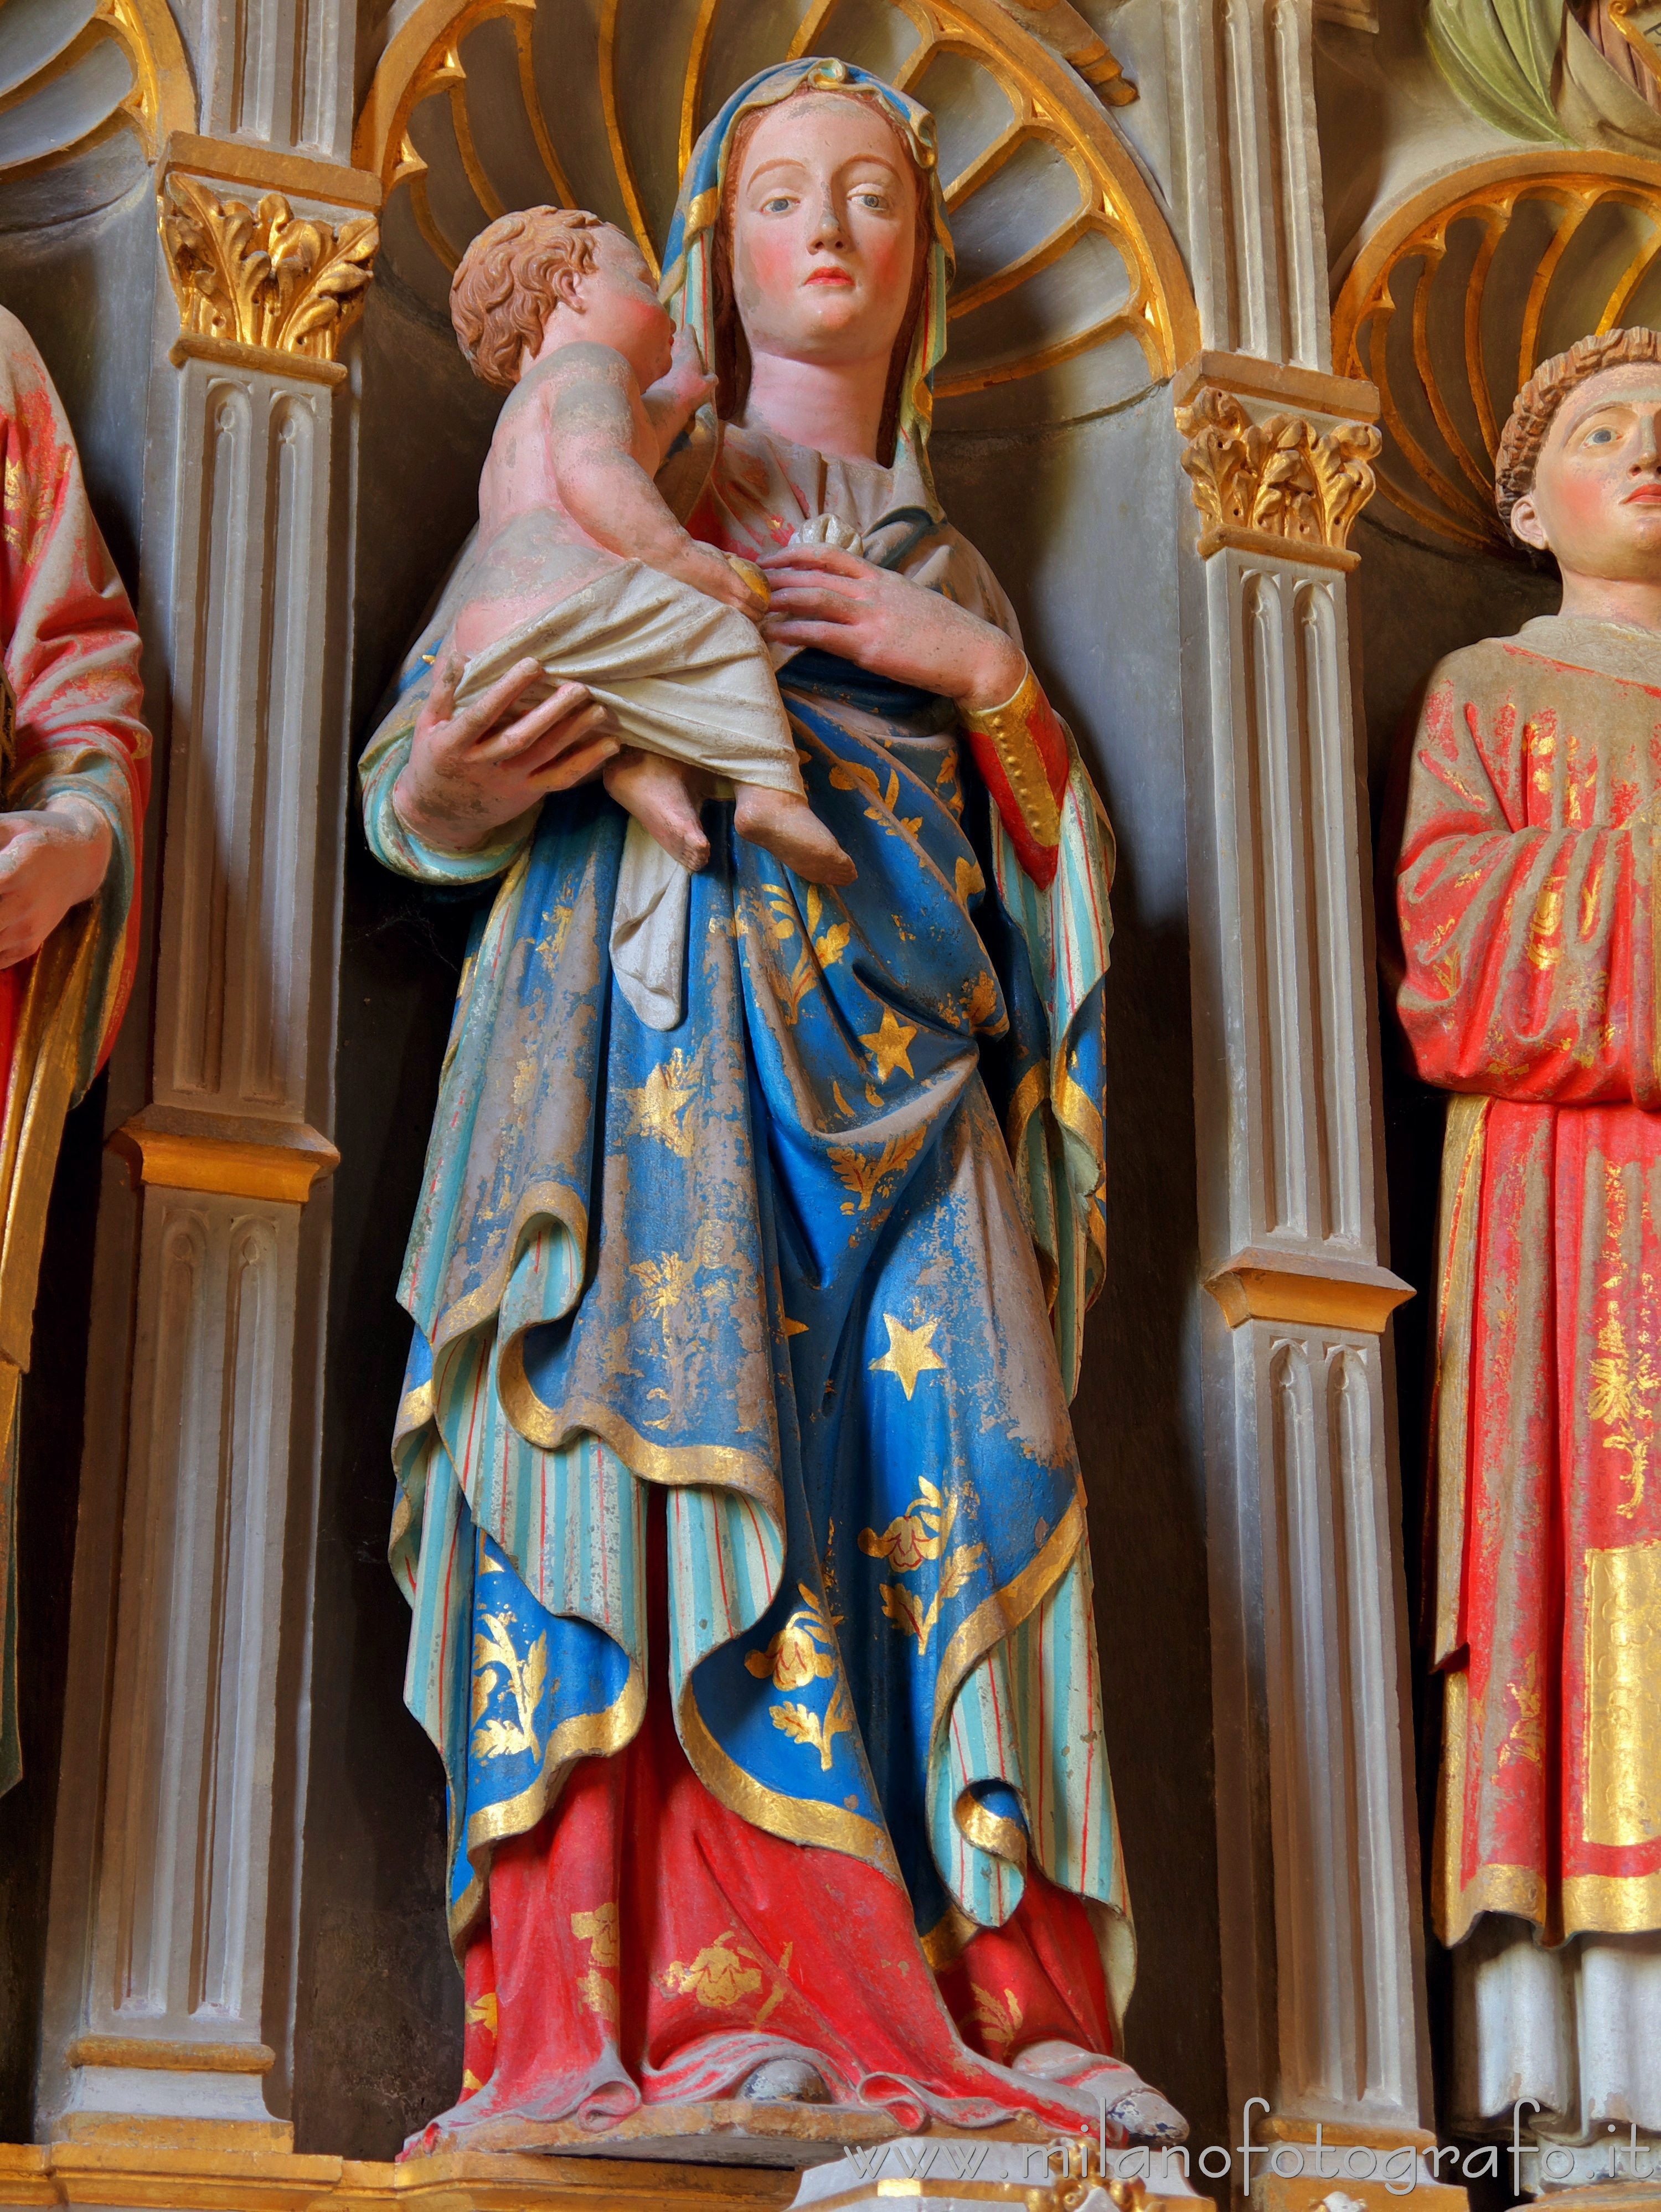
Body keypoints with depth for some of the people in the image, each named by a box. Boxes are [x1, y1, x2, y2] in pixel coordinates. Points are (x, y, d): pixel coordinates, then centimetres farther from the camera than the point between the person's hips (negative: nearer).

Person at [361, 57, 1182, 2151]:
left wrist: (979, 674, 3)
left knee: (955, 1478, -14)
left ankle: (1001, 2023, -19)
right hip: (666, 1008, -3)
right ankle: (688, 2001, -31)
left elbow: (1062, 861, 20)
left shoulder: (946, 562, 29)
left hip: (902, 1054, 4)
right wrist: (456, 786, -16)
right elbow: (415, 782, 8)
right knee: (682, 1437, -23)